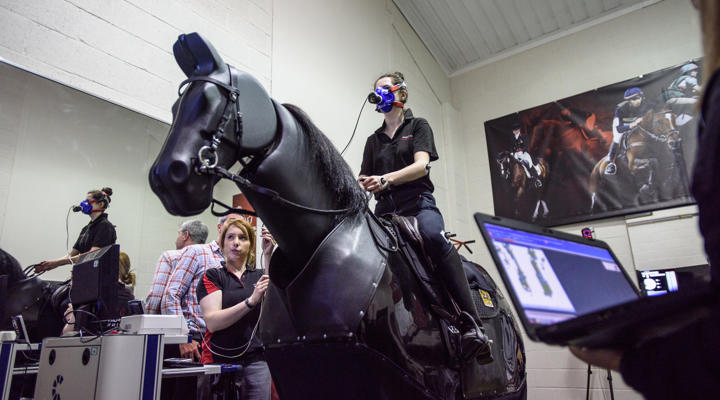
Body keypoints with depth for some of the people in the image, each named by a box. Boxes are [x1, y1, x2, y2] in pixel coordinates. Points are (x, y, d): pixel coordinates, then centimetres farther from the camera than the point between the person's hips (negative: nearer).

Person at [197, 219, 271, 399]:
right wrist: (251, 301, -24)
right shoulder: (212, 276, 3)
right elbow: (212, 322, -10)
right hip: (220, 359, -2)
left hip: (256, 359, 2)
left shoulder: (259, 276, 12)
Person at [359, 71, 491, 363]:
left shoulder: (418, 126, 15)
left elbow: (421, 164, -4)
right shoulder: (373, 140, 27)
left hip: (418, 203, -4)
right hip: (385, 210, 4)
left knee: (434, 236, -37)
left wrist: (386, 179, -22)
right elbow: (363, 181, 17)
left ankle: (471, 324, -38)